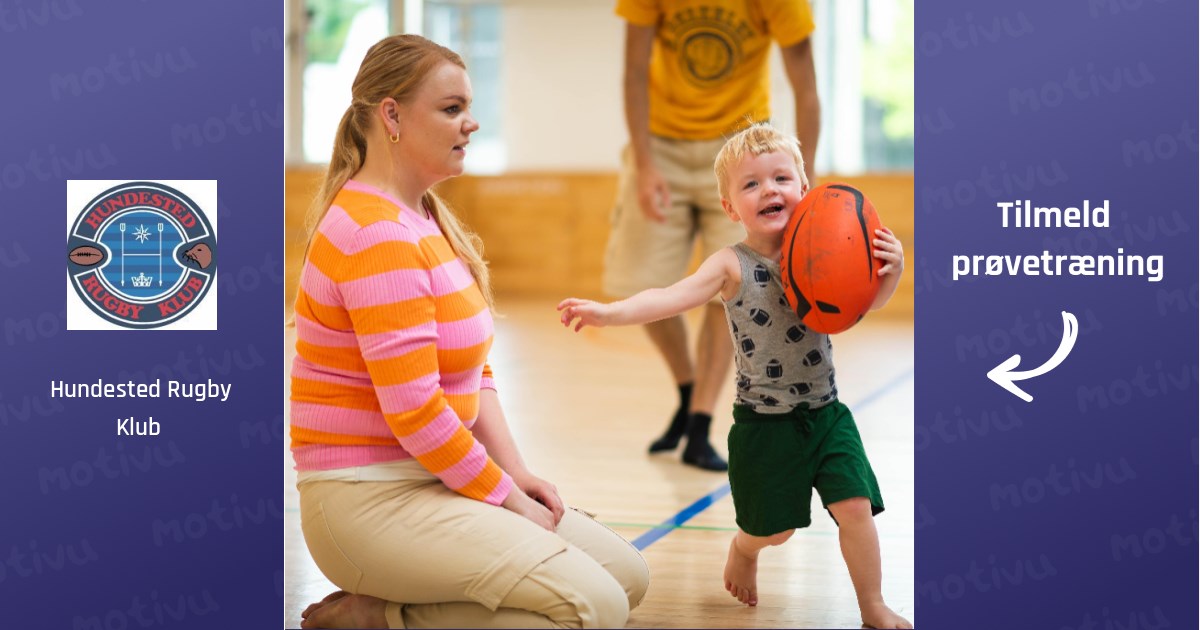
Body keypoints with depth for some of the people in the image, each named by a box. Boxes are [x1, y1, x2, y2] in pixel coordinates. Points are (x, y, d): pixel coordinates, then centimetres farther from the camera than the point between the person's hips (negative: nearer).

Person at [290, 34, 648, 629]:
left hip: (431, 484, 10)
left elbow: (473, 373, 16)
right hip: (370, 499, -10)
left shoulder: (427, 218, 14)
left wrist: (513, 471, 4)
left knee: (627, 574, 8)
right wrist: (505, 496, -12)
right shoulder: (378, 234, -18)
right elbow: (413, 410, -22)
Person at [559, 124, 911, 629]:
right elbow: (671, 297, -23)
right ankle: (743, 549, 46)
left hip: (825, 412, 2)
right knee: (773, 529, 9)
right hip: (763, 423, -2)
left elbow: (868, 300, 4)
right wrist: (605, 312, -37)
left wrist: (890, 270, -18)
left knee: (856, 507, -7)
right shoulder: (733, 266, -11)